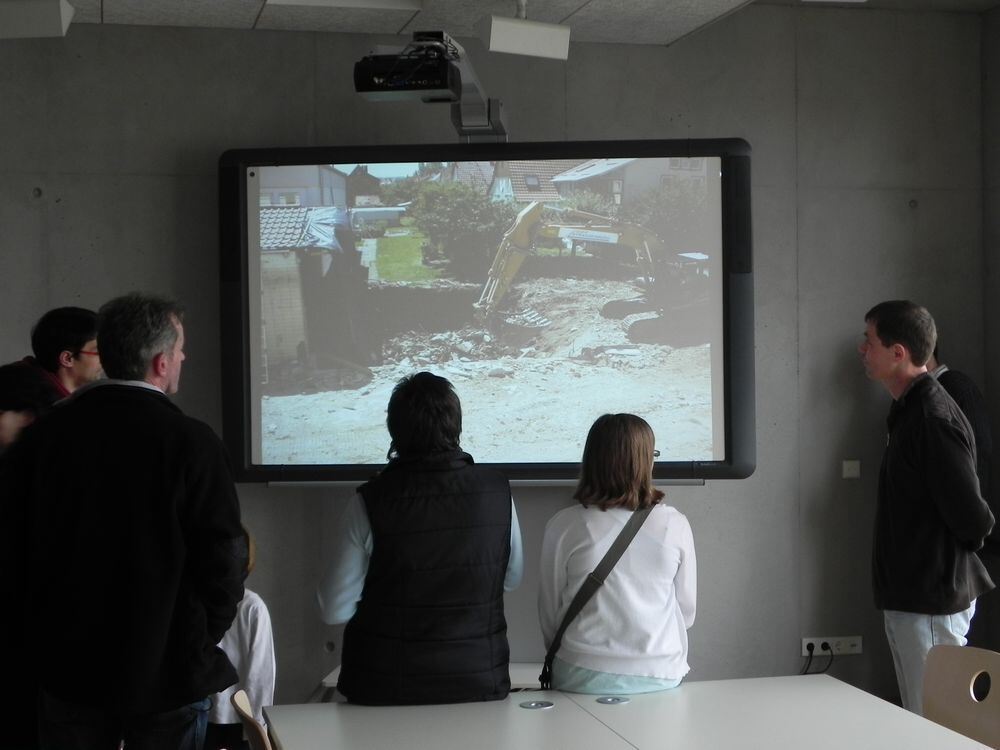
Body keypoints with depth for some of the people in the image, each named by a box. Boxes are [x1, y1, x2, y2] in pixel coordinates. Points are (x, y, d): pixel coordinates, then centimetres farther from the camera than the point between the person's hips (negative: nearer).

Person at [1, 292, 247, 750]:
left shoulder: (41, 436, -4)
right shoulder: (190, 442, -15)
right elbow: (223, 560, -13)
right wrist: (200, 646, 5)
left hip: (66, 667, 3)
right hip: (166, 674, -3)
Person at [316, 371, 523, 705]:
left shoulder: (369, 501, -14)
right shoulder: (496, 490, -7)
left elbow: (334, 609, -8)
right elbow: (511, 579, 9)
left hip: (386, 688, -2)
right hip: (479, 686, 2)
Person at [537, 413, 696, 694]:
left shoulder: (563, 526, -7)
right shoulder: (674, 525, -5)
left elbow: (549, 611, 2)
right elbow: (687, 612, 5)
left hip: (583, 678, 0)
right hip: (660, 676, 0)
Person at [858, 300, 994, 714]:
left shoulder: (934, 418, -21)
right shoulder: (910, 409, 11)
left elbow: (971, 517, -21)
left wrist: (960, 551, -3)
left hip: (931, 602, -10)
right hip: (911, 595, 10)